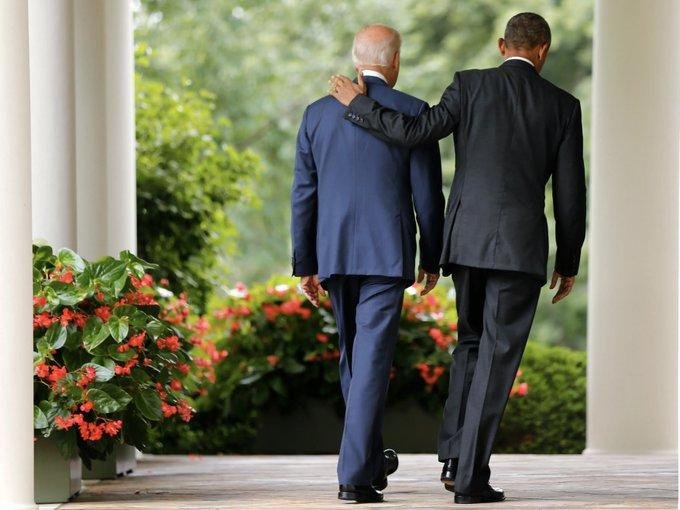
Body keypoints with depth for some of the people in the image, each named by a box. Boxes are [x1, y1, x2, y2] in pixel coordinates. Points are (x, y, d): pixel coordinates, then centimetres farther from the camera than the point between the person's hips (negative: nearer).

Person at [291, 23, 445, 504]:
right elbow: (427, 194, -2)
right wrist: (432, 259, 8)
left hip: (334, 255, 4)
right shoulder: (412, 113, -3)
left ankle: (372, 458, 31)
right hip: (387, 255, -4)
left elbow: (304, 194, 7)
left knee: (354, 357, 18)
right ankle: (355, 474, -13)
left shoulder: (318, 113, 7)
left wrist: (305, 264, 12)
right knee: (372, 359, -6)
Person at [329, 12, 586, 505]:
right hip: (521, 244, -2)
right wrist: (569, 264, 13)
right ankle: (471, 477, -4)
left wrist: (357, 103, 5)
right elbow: (571, 194, 3)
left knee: (473, 341, 21)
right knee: (498, 354, 1)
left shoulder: (470, 86, 3)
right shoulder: (563, 105, 4)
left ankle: (455, 456, 8)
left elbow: (416, 132, -10)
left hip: (467, 239, 2)